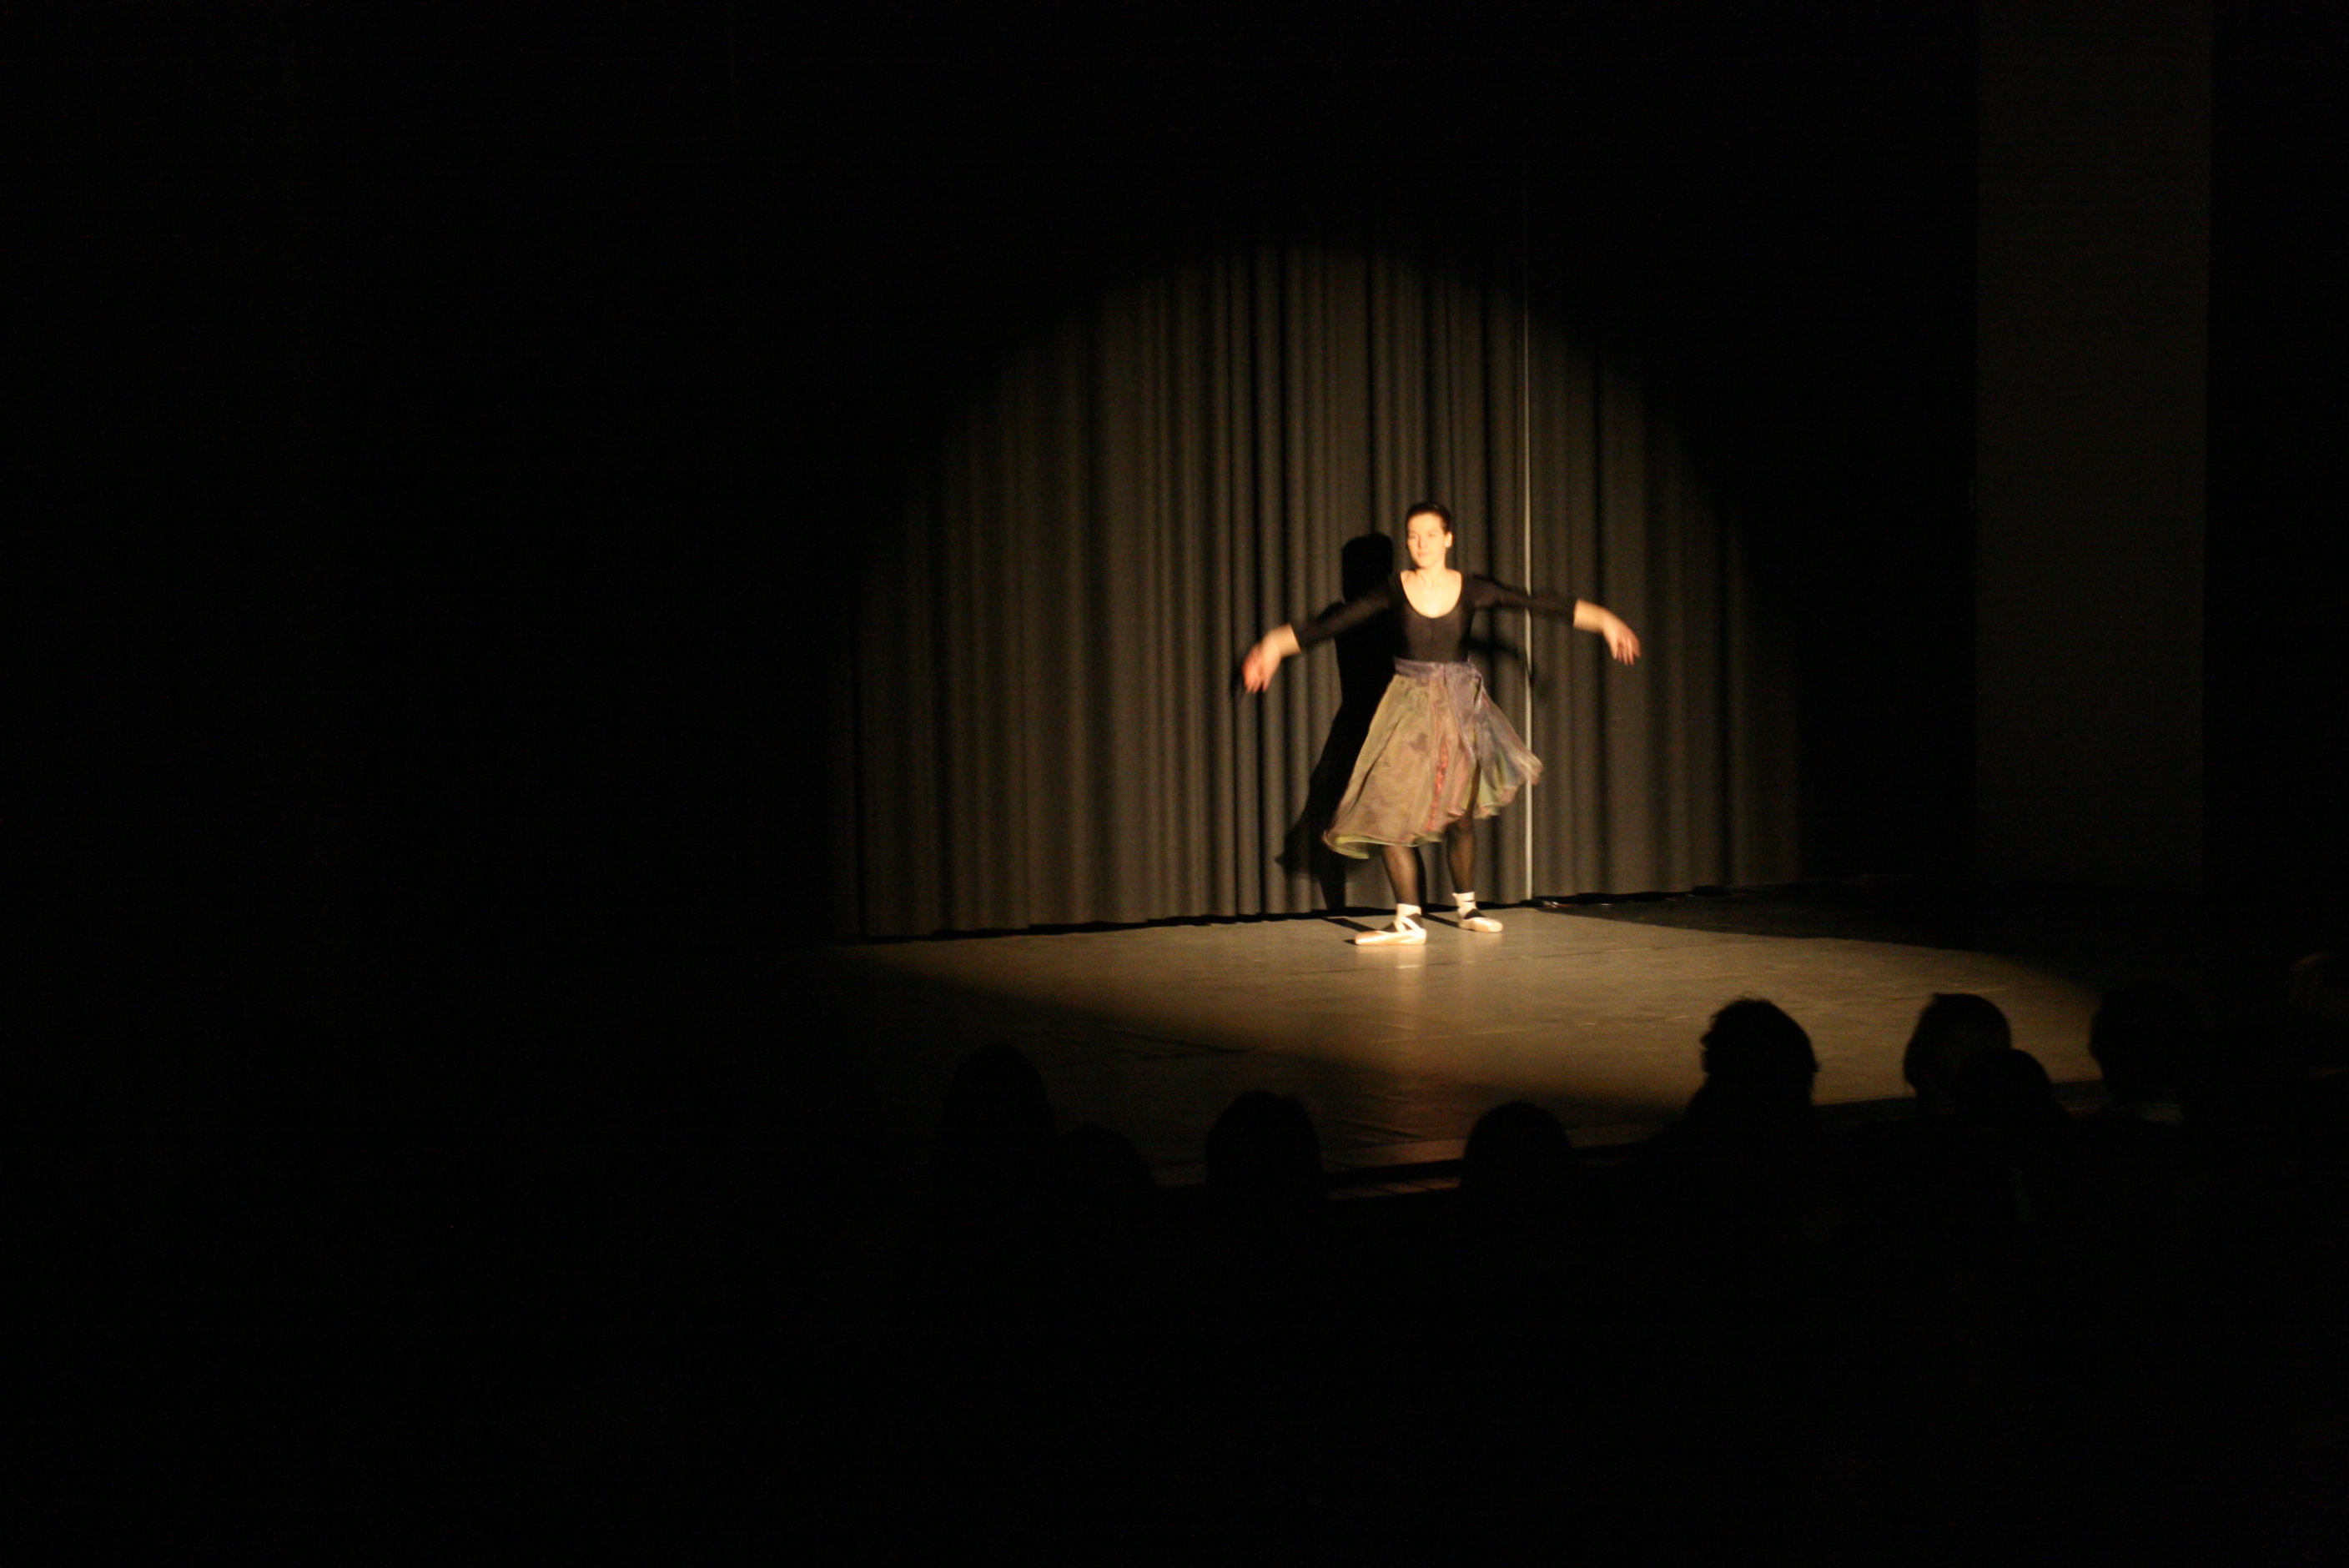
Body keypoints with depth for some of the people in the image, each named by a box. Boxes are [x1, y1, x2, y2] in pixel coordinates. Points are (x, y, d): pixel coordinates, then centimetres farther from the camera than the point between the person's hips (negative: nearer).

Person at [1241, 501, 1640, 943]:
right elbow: (1330, 624, -1)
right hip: (1408, 705, -1)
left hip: (1459, 707, 1)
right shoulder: (1394, 591, -2)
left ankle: (1467, 907, 27)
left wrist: (1604, 619, -3)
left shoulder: (1471, 589, -1)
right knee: (1390, 810, -10)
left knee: (1460, 812, 7)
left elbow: (1539, 604, 0)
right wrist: (1276, 644, -5)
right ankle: (1408, 920, -5)